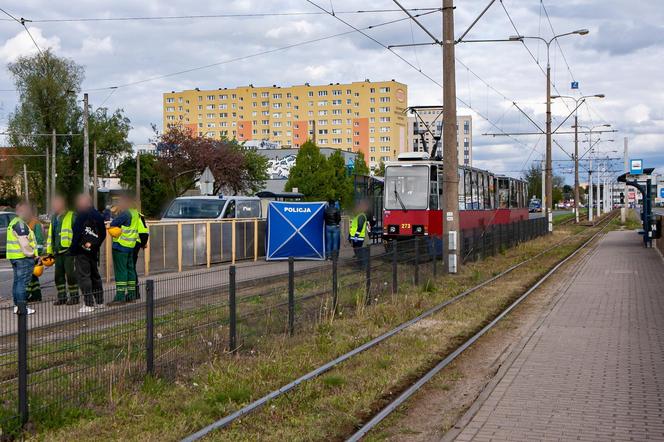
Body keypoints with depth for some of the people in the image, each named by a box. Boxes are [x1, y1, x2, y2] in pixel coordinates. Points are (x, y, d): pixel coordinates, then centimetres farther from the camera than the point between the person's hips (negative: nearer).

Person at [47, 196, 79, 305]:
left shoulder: (72, 216, -4)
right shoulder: (54, 218, 20)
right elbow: (50, 235, 25)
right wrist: (49, 251, 21)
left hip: (68, 251, -8)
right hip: (57, 252, 8)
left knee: (70, 274, -5)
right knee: (59, 275, 10)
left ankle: (74, 297, 3)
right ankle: (61, 297, 18)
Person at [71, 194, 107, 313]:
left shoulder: (81, 216, -13)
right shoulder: (98, 215, 10)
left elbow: (77, 234, -16)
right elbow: (103, 234, 12)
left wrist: (73, 250, -10)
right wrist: (95, 244, 10)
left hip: (82, 250, -8)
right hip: (94, 251, 8)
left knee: (83, 276, -6)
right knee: (95, 274, 18)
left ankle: (89, 304, -11)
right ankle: (99, 301, 25)